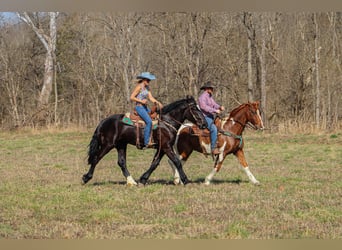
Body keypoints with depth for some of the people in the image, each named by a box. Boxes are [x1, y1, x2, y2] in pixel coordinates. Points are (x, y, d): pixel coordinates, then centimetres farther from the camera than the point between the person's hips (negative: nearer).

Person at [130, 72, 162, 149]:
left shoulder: (147, 87, 13)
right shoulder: (139, 87, -10)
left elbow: (151, 98, 10)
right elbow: (132, 97, -12)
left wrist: (157, 102, -6)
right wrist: (141, 101, -20)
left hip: (145, 107, 9)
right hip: (139, 107, -9)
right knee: (149, 121, -25)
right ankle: (146, 142, -26)